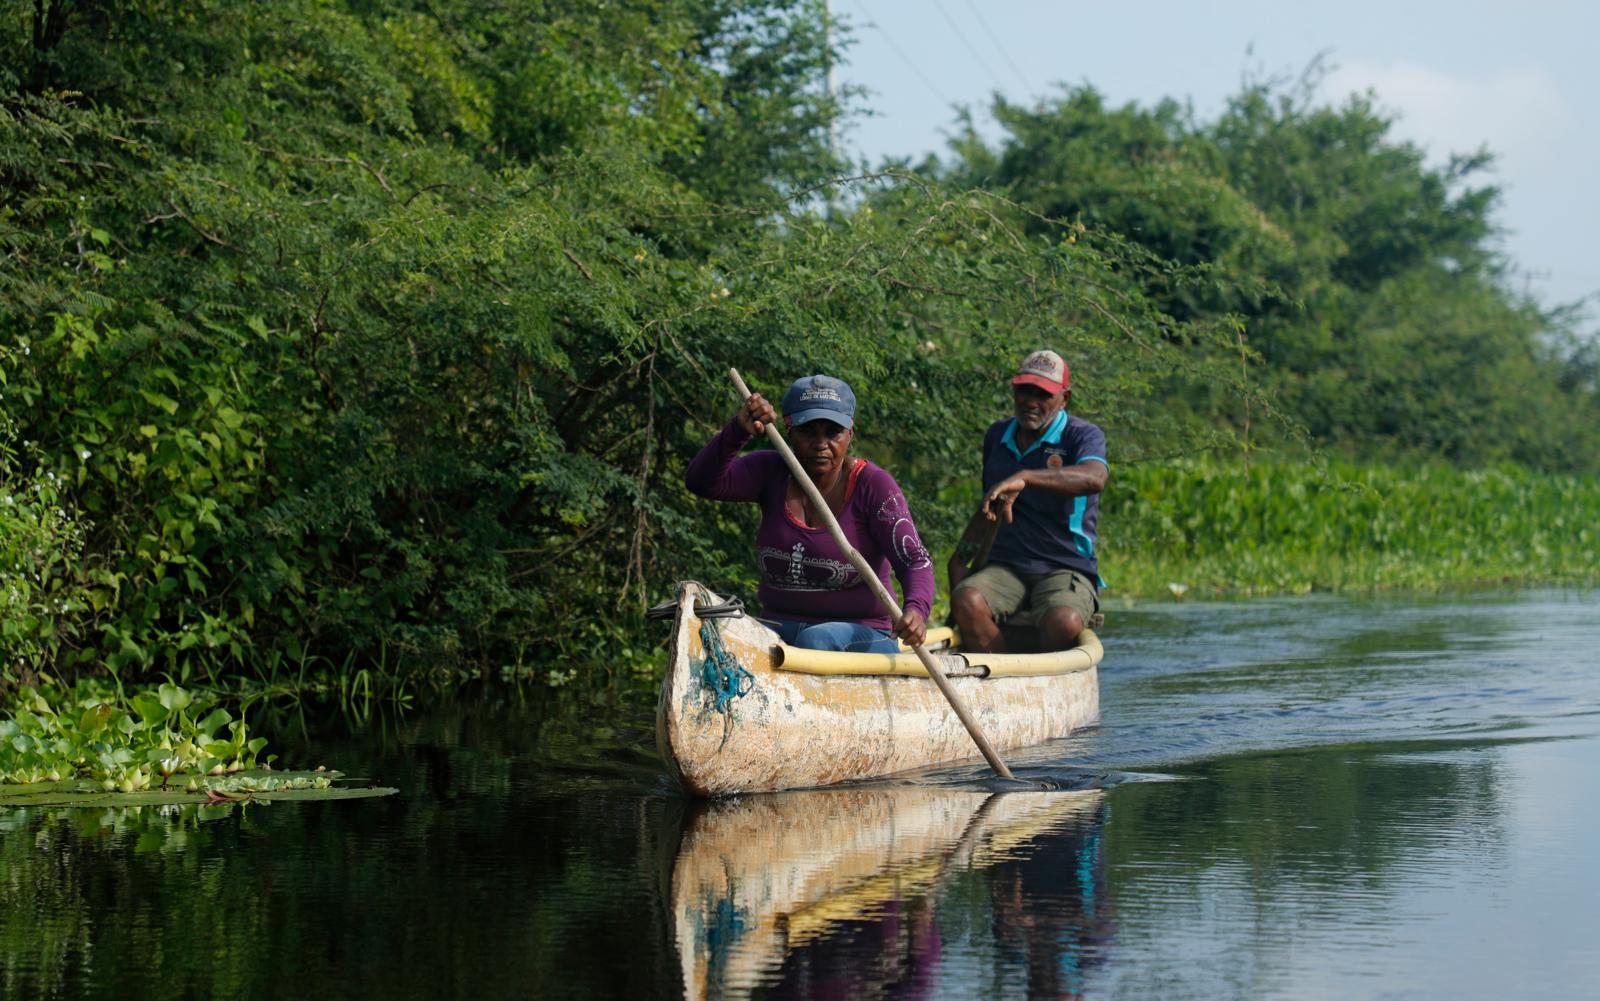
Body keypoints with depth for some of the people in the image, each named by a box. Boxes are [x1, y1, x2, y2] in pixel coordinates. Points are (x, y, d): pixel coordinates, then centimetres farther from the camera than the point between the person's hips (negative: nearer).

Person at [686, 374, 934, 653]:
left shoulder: (873, 486, -6)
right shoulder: (771, 472, 5)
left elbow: (915, 561, -13)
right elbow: (702, 481, -8)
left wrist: (916, 609, -35)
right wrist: (738, 431, -27)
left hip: (858, 637, -3)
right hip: (779, 630, 3)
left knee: (814, 640, -37)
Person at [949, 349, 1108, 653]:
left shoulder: (1083, 435, -3)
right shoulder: (997, 436, 16)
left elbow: (1094, 478, -28)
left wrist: (1025, 477, -41)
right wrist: (960, 556, 14)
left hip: (1067, 569, -4)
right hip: (1005, 568, 4)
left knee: (1063, 622, -38)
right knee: (965, 600, -31)